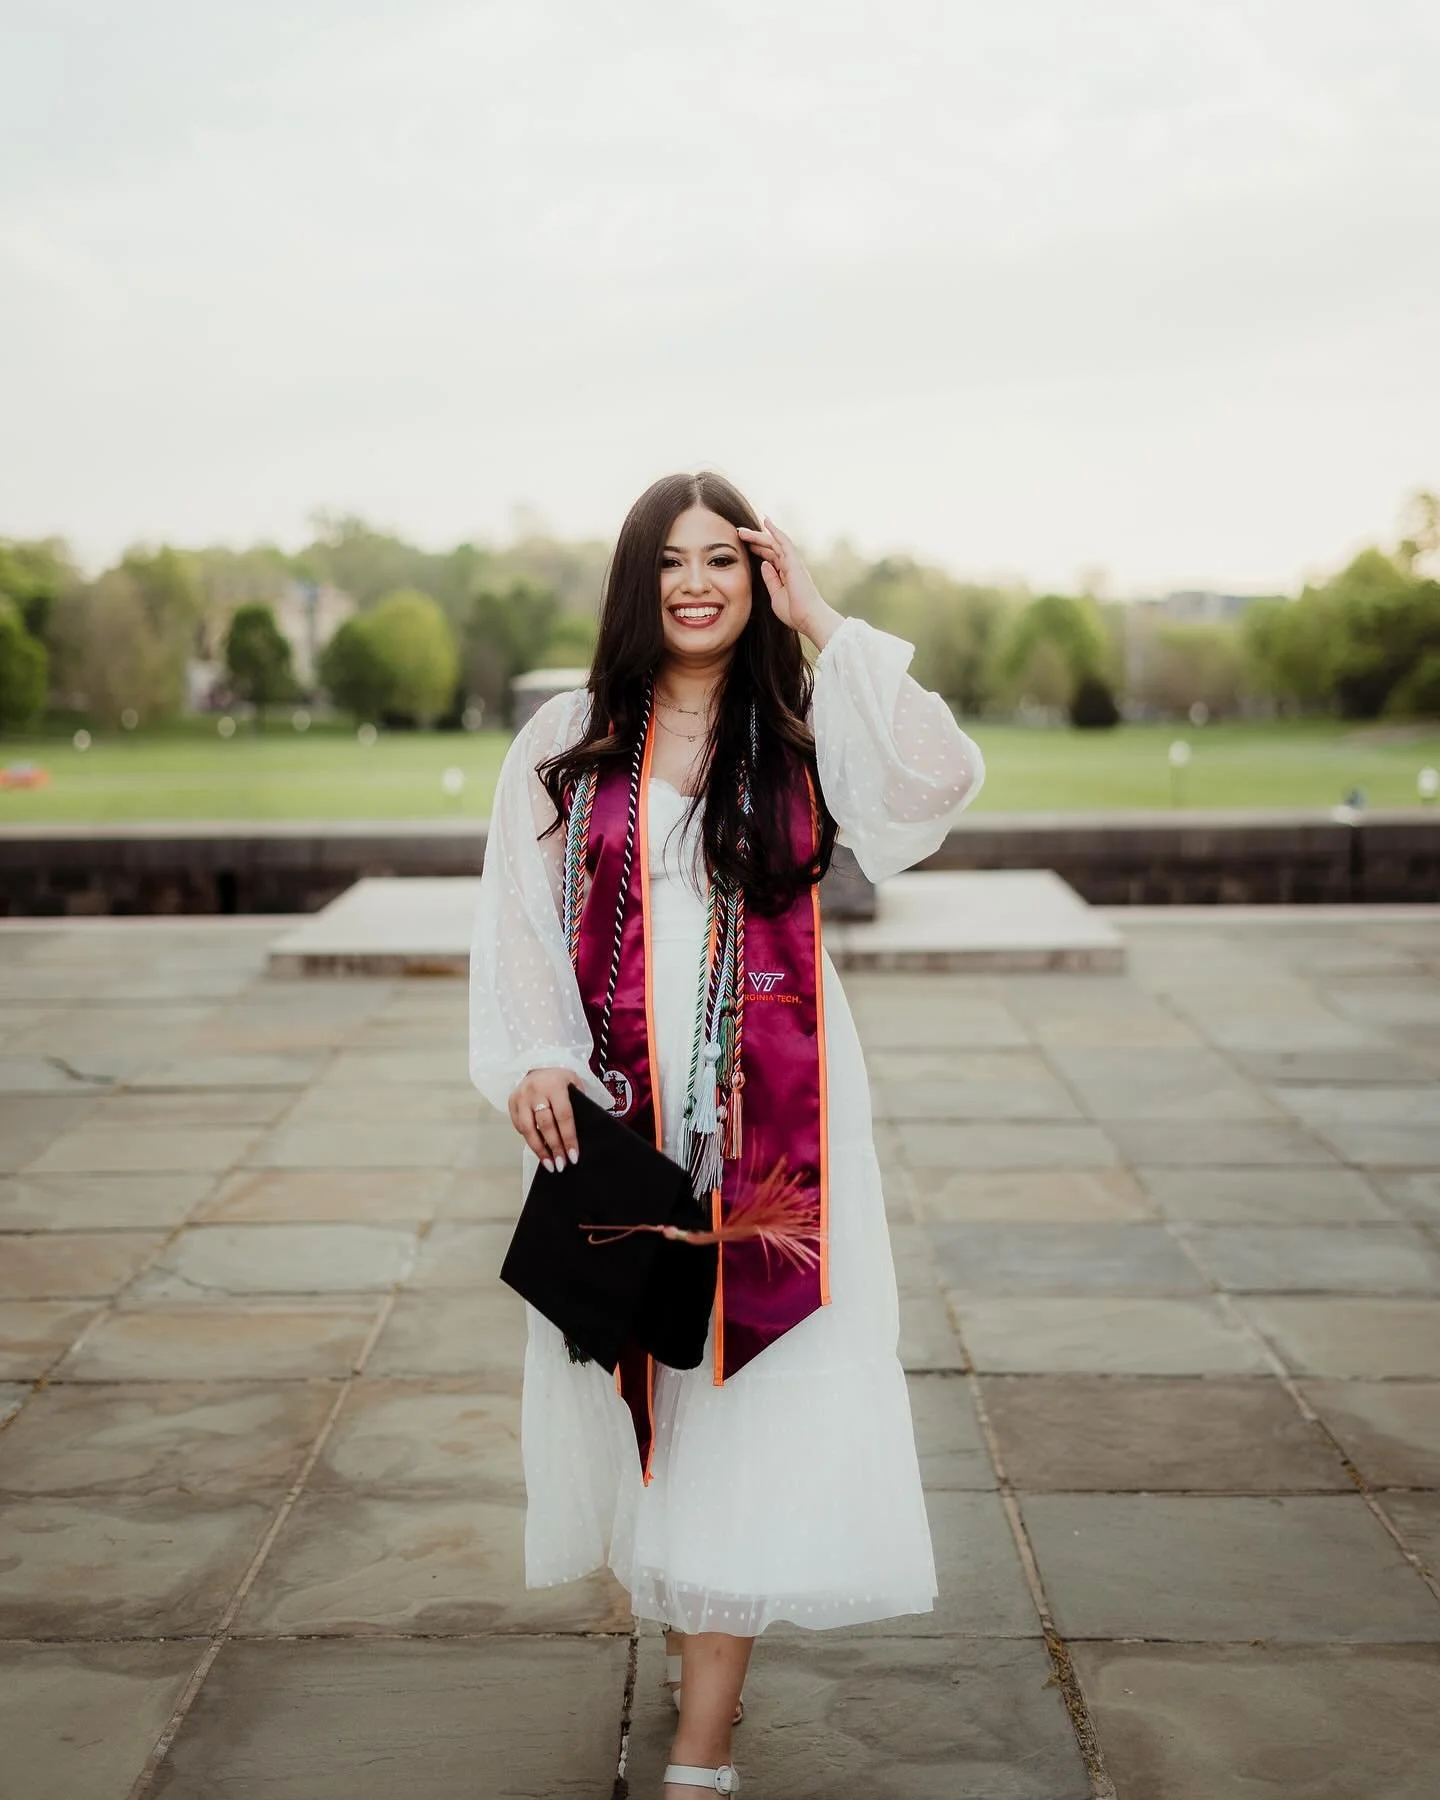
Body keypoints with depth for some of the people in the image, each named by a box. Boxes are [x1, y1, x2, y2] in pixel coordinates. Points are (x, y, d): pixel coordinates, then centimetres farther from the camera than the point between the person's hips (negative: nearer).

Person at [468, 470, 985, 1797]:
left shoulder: (804, 730, 2)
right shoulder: (567, 742, 5)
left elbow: (937, 785, -16)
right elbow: (518, 918, 3)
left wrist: (824, 627, -12)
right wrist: (533, 1064, -12)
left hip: (768, 1113, -1)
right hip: (612, 1108, 2)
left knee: (746, 1390, -4)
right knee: (633, 1383, 8)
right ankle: (694, 1644, 32)